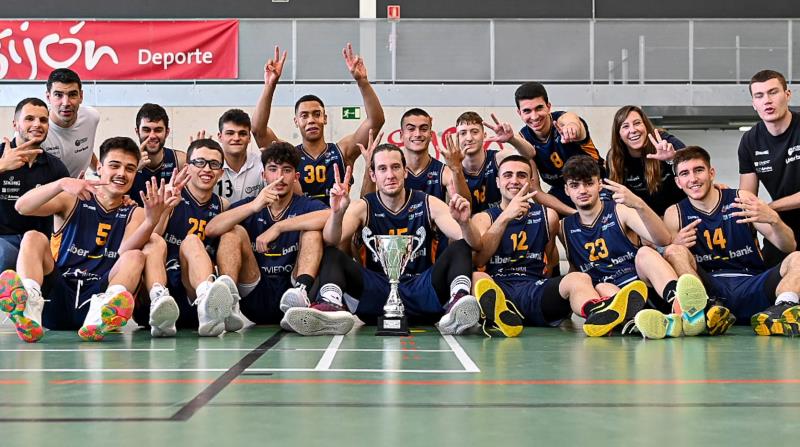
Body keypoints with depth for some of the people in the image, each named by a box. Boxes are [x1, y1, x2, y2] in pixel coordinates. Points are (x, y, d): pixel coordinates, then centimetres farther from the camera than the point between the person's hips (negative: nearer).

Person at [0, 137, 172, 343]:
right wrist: (62, 184, -22)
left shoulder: (135, 214, 13)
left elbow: (125, 252, -10)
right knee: (33, 238, -16)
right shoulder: (72, 201, 12)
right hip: (57, 298, 0)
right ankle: (29, 304, -46)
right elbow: (22, 207, -6)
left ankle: (101, 314, -52)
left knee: (136, 257, -21)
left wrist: (151, 221, -29)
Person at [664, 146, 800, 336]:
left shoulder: (740, 200, 8)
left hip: (751, 287, 1)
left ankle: (783, 308, -48)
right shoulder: (675, 214, 9)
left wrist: (774, 219, -17)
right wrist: (675, 246, -17)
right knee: (675, 252, -21)